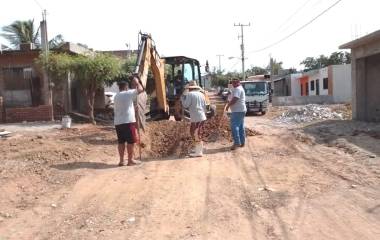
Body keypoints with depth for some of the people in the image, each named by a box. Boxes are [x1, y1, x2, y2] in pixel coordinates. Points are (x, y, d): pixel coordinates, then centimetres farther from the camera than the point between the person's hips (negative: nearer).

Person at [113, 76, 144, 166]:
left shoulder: (116, 96, 14)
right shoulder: (128, 93, -4)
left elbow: (115, 110, 17)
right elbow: (140, 89, -4)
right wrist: (137, 82, 10)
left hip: (118, 122, 6)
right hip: (128, 121, -6)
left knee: (121, 141, 10)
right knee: (131, 141, 1)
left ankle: (121, 161, 13)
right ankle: (130, 160, 4)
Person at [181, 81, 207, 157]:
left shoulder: (190, 94, -8)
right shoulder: (201, 94, 14)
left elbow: (185, 105, -10)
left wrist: (183, 96, 1)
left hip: (196, 118, -8)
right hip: (202, 117, 8)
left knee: (196, 134, -2)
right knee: (197, 134, 19)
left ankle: (199, 152, 0)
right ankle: (198, 149, 27)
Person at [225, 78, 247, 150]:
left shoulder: (237, 89, -14)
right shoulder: (240, 88, 21)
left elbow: (234, 100, -23)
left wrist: (228, 105, -9)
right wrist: (230, 102, 13)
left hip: (237, 111, -11)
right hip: (241, 110, 11)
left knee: (234, 127, -13)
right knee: (241, 127, 13)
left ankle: (237, 143, -16)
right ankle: (242, 142, 17)